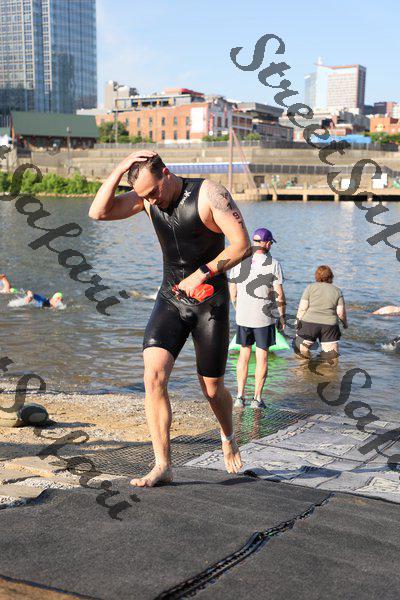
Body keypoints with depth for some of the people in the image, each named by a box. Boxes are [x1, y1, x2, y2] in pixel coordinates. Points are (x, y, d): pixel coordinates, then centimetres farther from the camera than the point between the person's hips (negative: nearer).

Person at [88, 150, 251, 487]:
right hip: (170, 299, 4)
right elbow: (99, 213, -10)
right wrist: (120, 169, -19)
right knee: (154, 376, -16)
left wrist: (202, 273, -22)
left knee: (212, 389, 7)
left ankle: (228, 439, 40)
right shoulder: (147, 198, -1)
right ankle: (162, 466, -9)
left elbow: (242, 245, -17)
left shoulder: (209, 194, -16)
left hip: (210, 302, -3)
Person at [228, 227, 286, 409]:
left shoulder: (239, 263, 2)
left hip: (242, 317, 3)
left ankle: (240, 396, 13)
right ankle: (257, 398, 8)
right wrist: (282, 316, 2)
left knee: (244, 353, 15)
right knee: (262, 356, 6)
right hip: (265, 318, -3)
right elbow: (279, 295, -10)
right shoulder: (273, 264, -8)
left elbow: (232, 293, 6)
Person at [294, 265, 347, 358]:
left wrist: (298, 321, 4)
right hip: (330, 325, 1)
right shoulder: (337, 291, 8)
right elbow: (341, 312, 4)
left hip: (309, 322, -1)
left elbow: (302, 308, -4)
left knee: (300, 349, 11)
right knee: (333, 356, 10)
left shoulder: (310, 287, 3)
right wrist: (345, 323, 20)